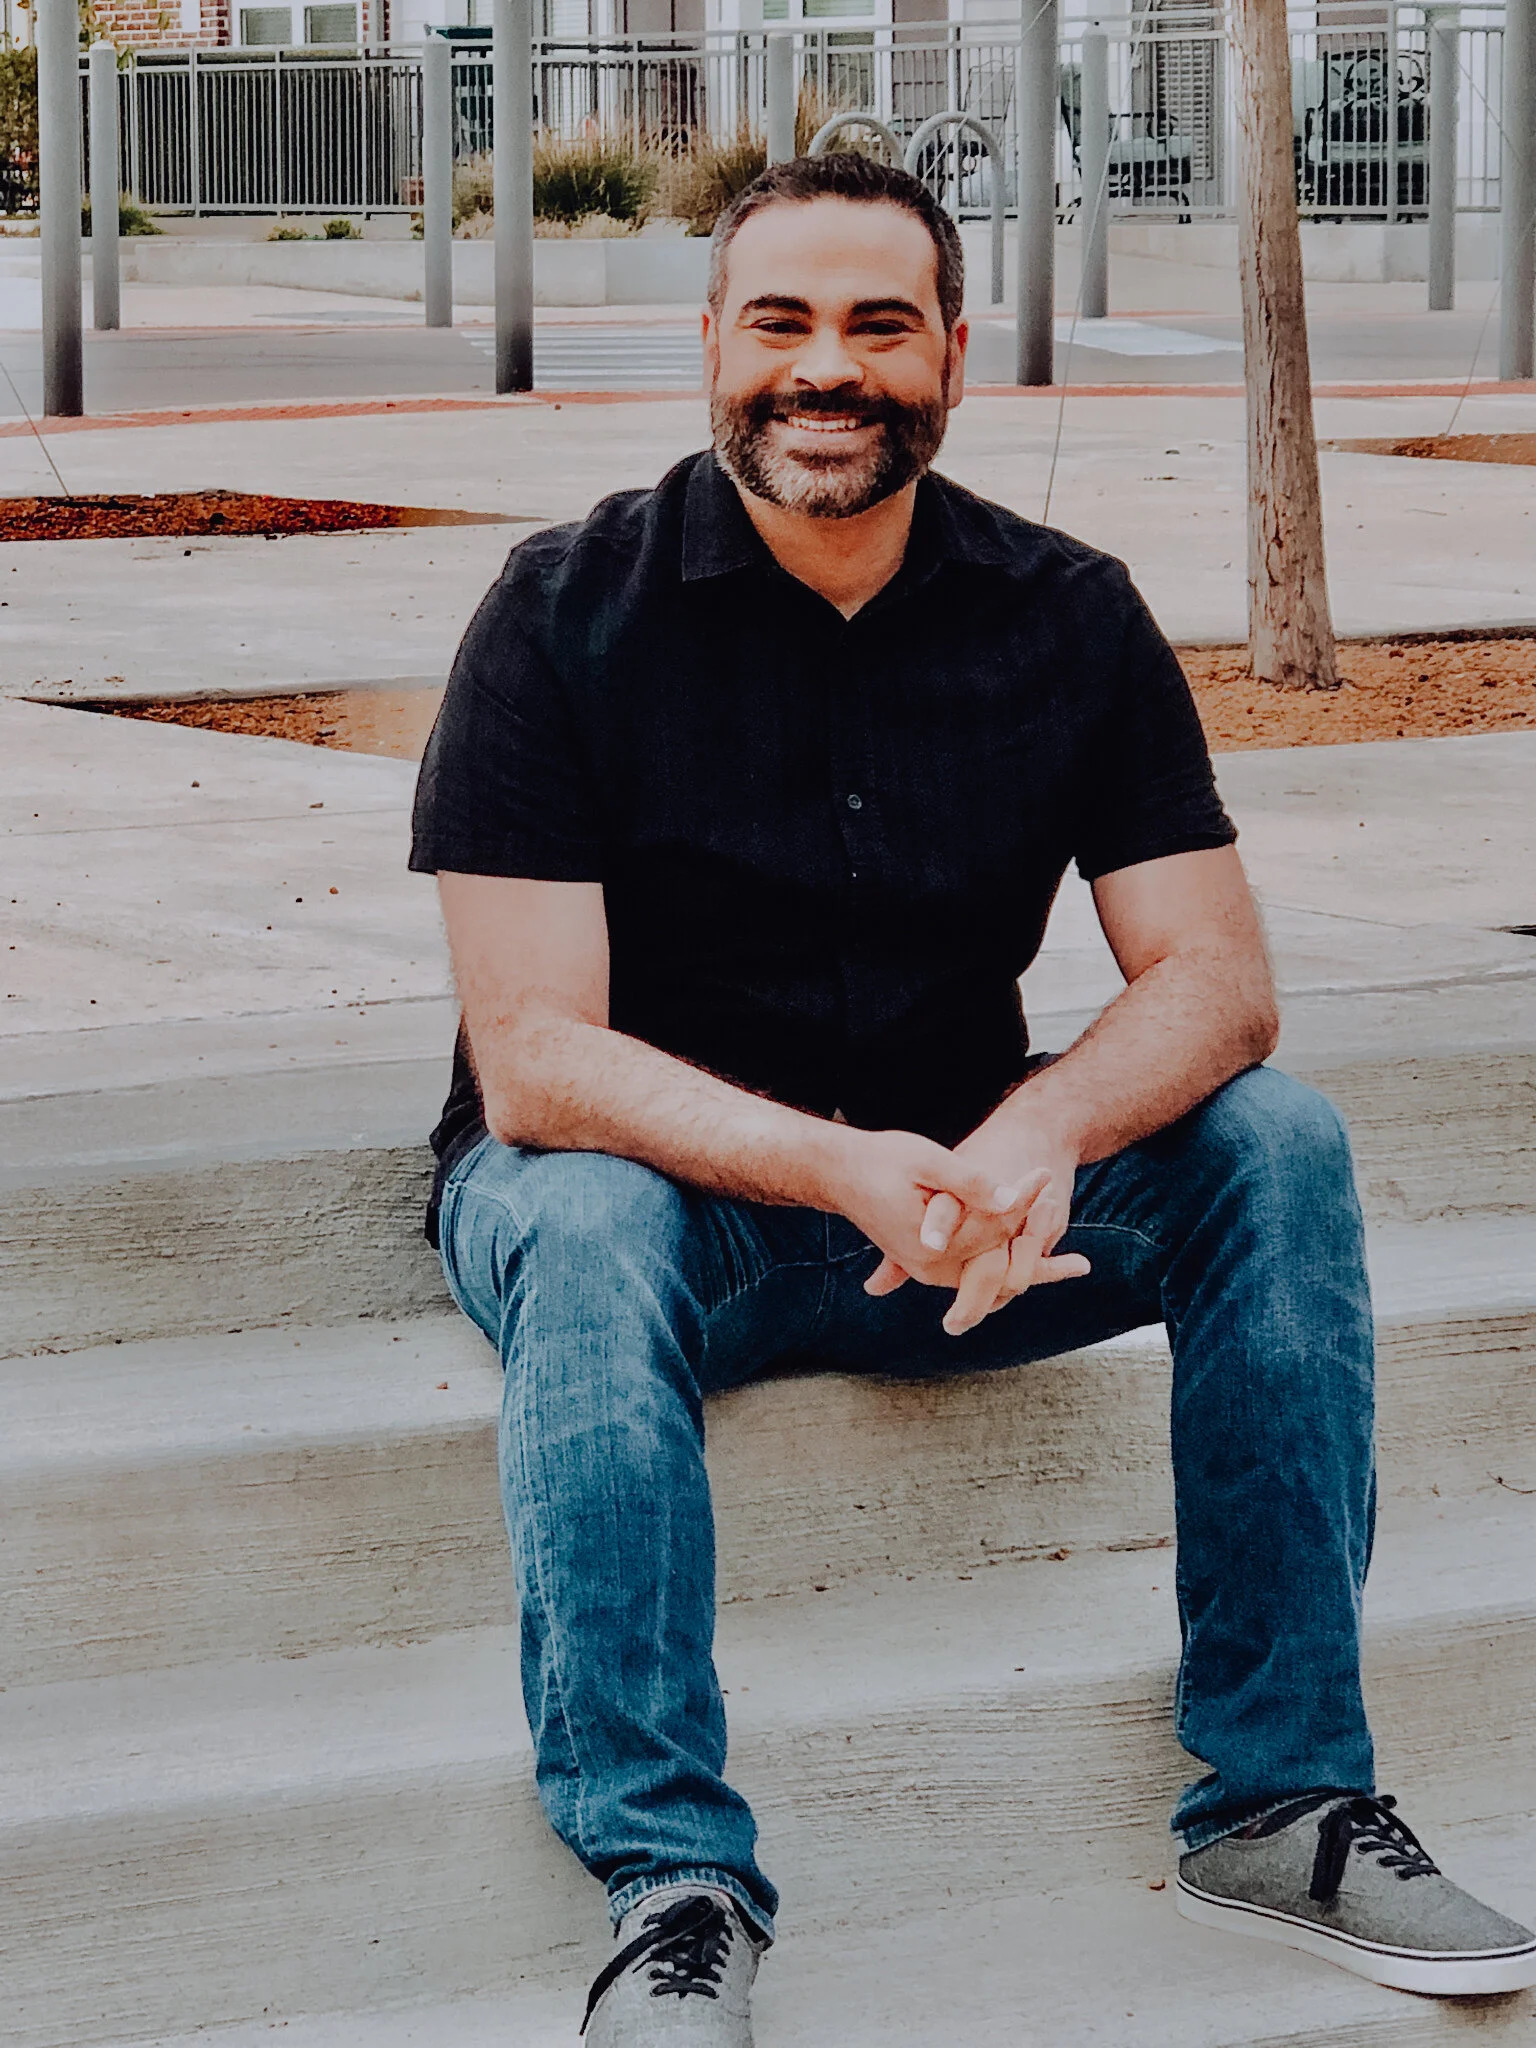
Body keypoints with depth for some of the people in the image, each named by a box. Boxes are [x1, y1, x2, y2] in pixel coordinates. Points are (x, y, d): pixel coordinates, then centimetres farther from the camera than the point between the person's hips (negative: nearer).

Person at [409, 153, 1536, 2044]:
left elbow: (1215, 978, -8)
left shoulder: (1067, 616, -2)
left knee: (1275, 1145, -19)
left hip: (947, 1177, 4)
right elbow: (532, 1056, -19)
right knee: (579, 1229, -37)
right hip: (657, 1175, -3)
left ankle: (1277, 1799, -14)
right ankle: (673, 1895, -34)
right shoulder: (571, 613, -12)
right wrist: (844, 1173, -35)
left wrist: (1035, 1134, -31)